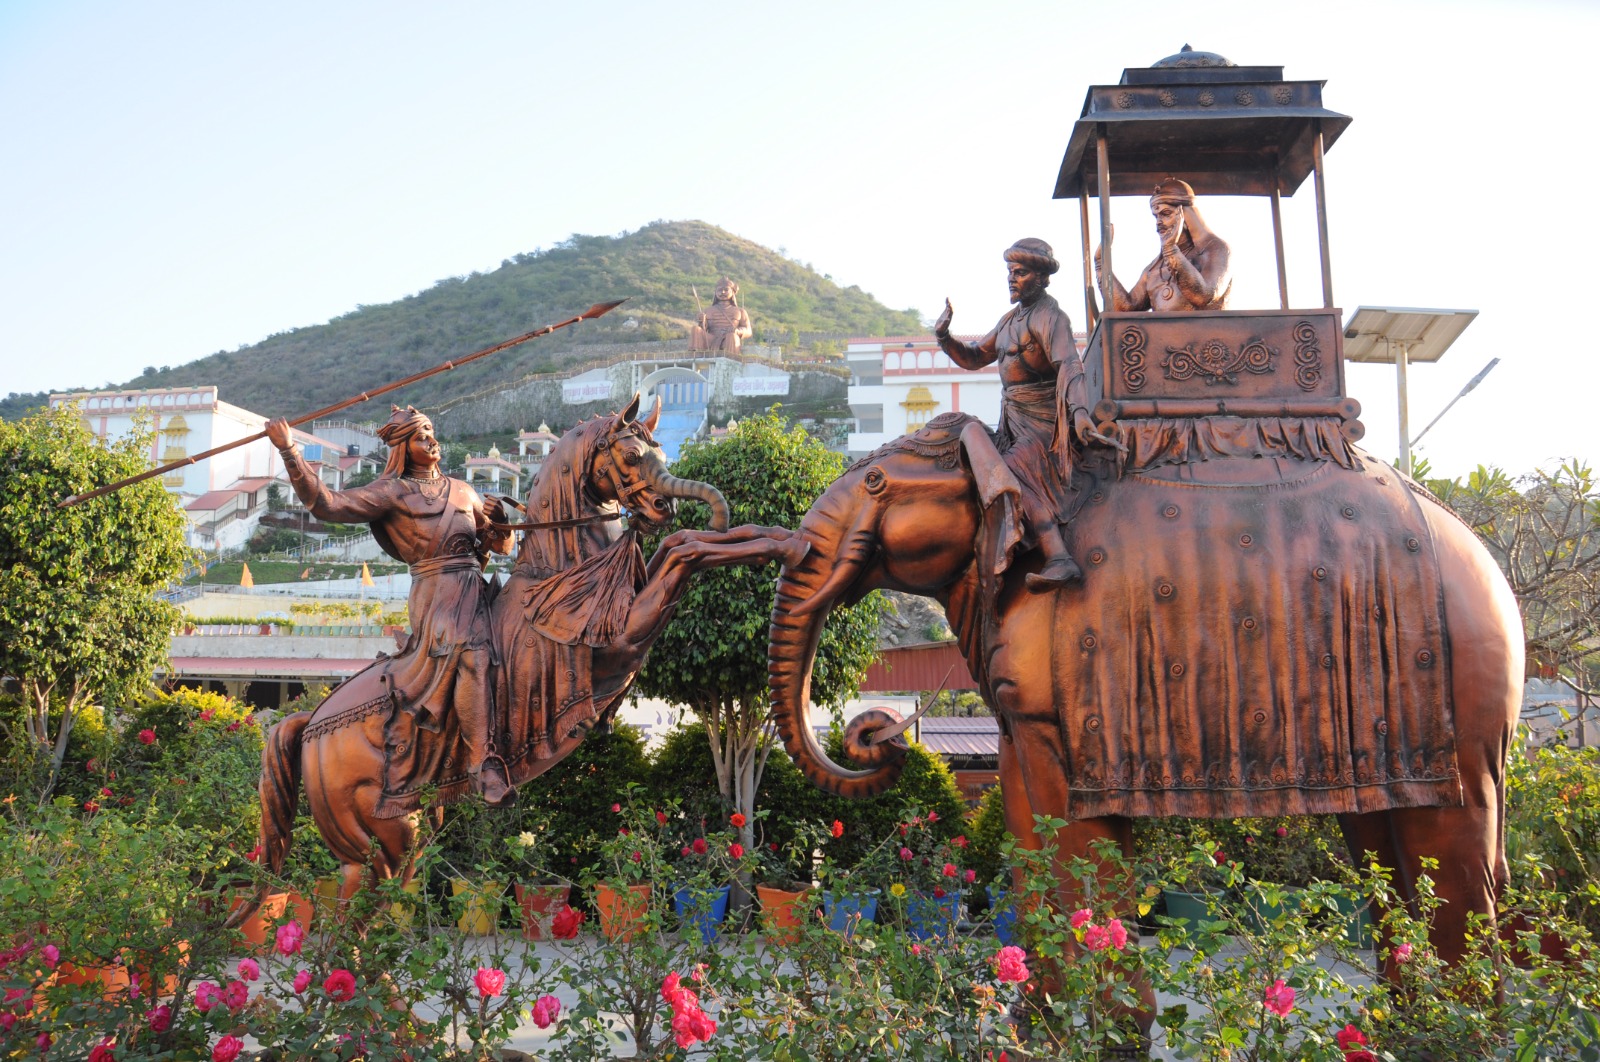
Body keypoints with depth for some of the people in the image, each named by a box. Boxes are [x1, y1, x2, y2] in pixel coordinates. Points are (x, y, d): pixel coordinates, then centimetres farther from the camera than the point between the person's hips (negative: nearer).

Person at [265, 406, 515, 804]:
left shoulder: (463, 491, 21)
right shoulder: (393, 492, 6)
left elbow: (500, 545, 26)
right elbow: (326, 504, -6)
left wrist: (498, 520, 3)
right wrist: (289, 451, -11)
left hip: (477, 587, 6)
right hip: (435, 590, -6)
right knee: (470, 654, -29)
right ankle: (484, 763, -26)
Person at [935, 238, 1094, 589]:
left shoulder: (1050, 316, -11)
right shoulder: (1012, 317, 18)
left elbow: (1069, 365, -27)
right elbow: (974, 358, 23)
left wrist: (1079, 409, -44)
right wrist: (944, 337, 4)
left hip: (1043, 425, -10)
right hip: (1013, 424, 10)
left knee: (1014, 473, -32)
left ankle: (1059, 558, -44)